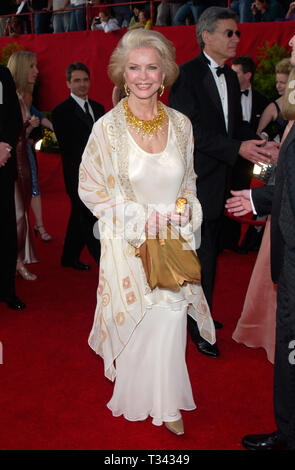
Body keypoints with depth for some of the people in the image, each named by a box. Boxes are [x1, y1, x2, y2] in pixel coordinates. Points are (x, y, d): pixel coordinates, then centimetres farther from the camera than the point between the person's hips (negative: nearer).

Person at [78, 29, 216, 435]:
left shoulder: (180, 123, -1)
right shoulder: (107, 128, -11)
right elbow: (90, 189, -5)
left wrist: (185, 207, -6)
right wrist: (141, 219, -11)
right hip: (129, 243, -2)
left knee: (172, 320, 4)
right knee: (139, 322, 8)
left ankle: (167, 402, 28)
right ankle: (140, 398, 36)